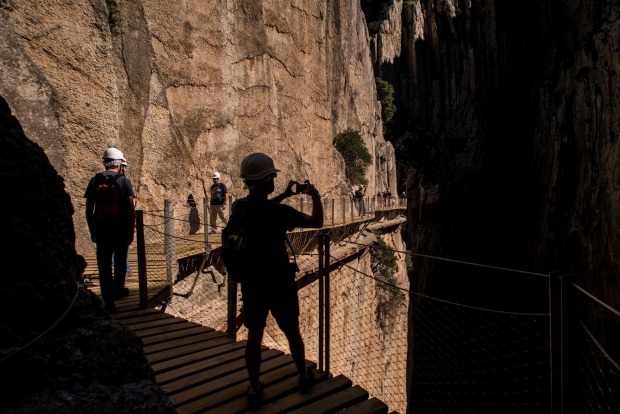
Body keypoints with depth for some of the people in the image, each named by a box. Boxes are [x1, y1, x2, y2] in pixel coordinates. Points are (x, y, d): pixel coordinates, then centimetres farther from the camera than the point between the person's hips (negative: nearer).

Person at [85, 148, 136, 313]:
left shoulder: (95, 180, 3)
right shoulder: (124, 180, -4)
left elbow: (89, 209, 3)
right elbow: (131, 208, -9)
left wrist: (92, 231, 12)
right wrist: (131, 231, -3)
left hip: (101, 229, 1)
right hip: (121, 229, -1)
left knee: (104, 266, 5)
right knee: (120, 261, 20)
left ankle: (109, 303, 4)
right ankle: (118, 291, 37)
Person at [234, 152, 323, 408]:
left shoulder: (239, 208, -7)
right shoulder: (279, 212, -23)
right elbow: (317, 223, -11)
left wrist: (283, 196, 19)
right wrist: (315, 197, 4)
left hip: (251, 284, 4)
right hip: (280, 284, -3)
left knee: (254, 336, 14)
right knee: (292, 333, 17)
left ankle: (254, 388, 22)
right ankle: (304, 377, 36)